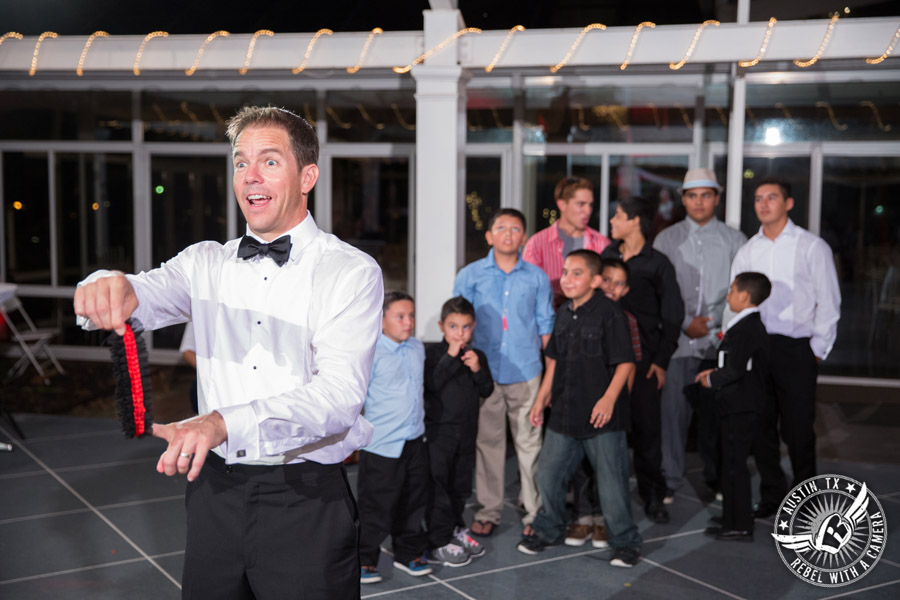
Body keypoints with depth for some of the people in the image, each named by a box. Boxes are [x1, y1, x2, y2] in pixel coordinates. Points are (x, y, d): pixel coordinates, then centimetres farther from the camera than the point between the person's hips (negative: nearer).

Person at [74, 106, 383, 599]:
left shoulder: (351, 272, -8)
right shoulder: (206, 262, 9)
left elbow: (339, 395, -21)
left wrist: (224, 423, -34)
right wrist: (108, 288, -30)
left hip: (305, 499, -4)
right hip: (215, 490, 4)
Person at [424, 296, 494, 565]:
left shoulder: (477, 356, 9)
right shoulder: (433, 354, -7)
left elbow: (487, 391, 6)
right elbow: (432, 383, -22)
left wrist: (477, 369, -11)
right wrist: (450, 357, -25)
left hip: (467, 430, 5)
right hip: (439, 429, -5)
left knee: (461, 486, 17)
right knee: (438, 487, -2)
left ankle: (456, 529, 34)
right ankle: (439, 542, 5)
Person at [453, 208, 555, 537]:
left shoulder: (536, 277, 7)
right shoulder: (470, 276, 5)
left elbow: (545, 324, 10)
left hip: (526, 373, 0)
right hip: (484, 373, 0)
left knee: (530, 441, 3)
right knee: (487, 441, 6)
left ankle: (534, 511, 15)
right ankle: (488, 511, 18)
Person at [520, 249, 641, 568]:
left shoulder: (609, 313, -12)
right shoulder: (564, 314, 10)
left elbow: (625, 362, -14)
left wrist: (609, 398, -23)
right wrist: (542, 398, 20)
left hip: (602, 416, -7)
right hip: (564, 413, 7)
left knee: (611, 481, 1)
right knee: (548, 473, 14)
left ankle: (625, 541, 19)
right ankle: (549, 530, 34)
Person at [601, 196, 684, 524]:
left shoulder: (657, 264, -1)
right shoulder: (607, 255, 10)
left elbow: (672, 316, 0)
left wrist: (661, 361, -6)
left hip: (642, 358, -3)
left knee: (646, 426, 2)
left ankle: (653, 496, 14)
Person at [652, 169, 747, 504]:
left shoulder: (734, 240, 9)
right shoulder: (667, 239, 9)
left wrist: (714, 325, -8)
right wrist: (686, 324, -6)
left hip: (719, 342, 0)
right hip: (677, 342, 0)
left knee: (716, 412, 4)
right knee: (672, 411, -2)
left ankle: (717, 480, 19)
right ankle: (669, 480, 10)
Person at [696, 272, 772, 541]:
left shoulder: (743, 330, -19)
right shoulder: (754, 326, 14)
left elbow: (735, 370, -24)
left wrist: (712, 380, -8)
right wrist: (715, 373, 13)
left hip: (739, 409, -10)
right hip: (742, 407, 10)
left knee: (735, 465, -4)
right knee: (732, 464, 16)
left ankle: (741, 526, 3)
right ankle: (732, 521, 24)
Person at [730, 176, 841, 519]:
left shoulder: (812, 247, 1)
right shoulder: (747, 251, 12)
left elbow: (828, 302, 0)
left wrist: (818, 348, -4)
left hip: (796, 349, -4)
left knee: (798, 427, -1)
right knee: (761, 426, 8)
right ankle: (772, 497, 20)